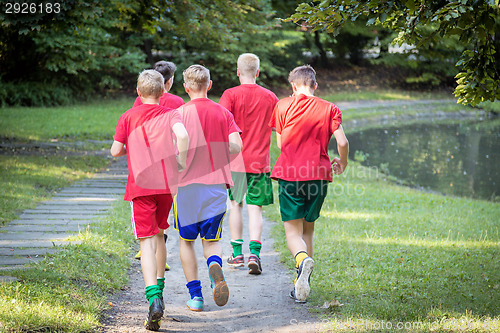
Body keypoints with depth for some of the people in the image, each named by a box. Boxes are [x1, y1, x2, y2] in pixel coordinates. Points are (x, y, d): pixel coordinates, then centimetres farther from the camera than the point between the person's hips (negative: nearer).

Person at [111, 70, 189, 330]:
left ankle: (154, 298, -24)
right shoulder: (170, 115, 4)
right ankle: (159, 286, 31)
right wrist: (181, 164, -7)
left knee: (147, 241, -7)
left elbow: (115, 151, 1)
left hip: (140, 185, -2)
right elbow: (182, 135, -18)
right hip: (167, 183, 2)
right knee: (158, 235, 22)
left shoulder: (128, 117, 4)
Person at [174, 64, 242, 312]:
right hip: (216, 185, 2)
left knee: (186, 241, 13)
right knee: (211, 240, 12)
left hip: (186, 183, -2)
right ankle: (215, 265, -22)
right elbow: (235, 147, -6)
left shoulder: (180, 113, -3)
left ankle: (195, 295, 7)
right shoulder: (223, 113, 5)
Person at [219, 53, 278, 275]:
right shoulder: (270, 97, 3)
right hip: (260, 161, 1)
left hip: (235, 159, -1)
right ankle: (254, 253, -16)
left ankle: (237, 254, 18)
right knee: (255, 208, 0)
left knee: (236, 204, 14)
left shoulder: (231, 95, -5)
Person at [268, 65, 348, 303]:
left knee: (293, 230, 1)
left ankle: (302, 259, -33)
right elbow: (342, 142, -6)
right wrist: (342, 163, 13)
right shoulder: (329, 109, 2)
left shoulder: (283, 106, 2)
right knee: (308, 230, 16)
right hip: (318, 175, 2)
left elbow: (280, 143, 10)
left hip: (289, 174, -2)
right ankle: (301, 288, 14)